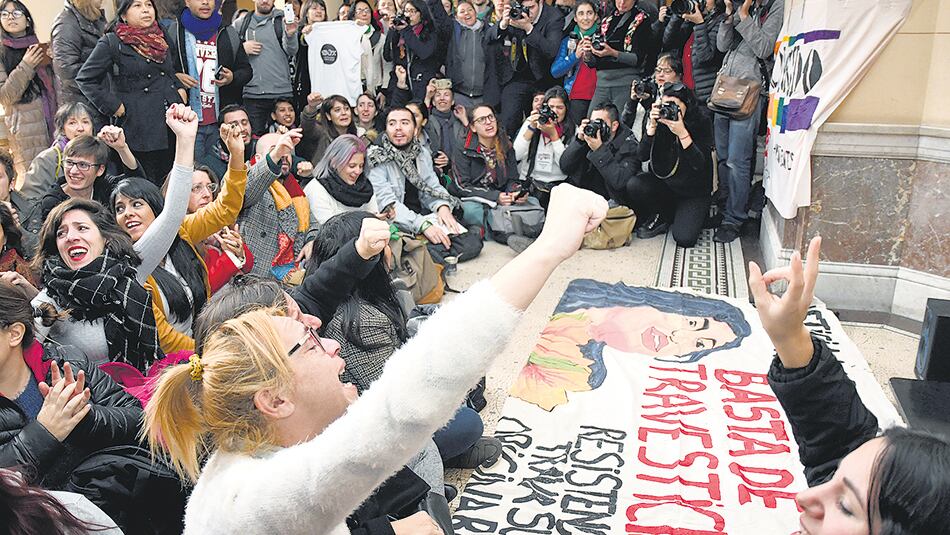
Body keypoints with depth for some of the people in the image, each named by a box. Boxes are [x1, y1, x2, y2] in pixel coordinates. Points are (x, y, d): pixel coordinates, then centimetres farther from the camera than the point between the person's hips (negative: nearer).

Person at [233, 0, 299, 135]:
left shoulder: (283, 21, 5)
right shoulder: (240, 24, 12)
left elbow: (291, 51, -9)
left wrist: (290, 34, -28)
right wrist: (242, 48, -5)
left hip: (282, 93, -2)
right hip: (252, 94, 2)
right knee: (255, 136, 5)